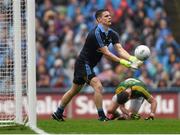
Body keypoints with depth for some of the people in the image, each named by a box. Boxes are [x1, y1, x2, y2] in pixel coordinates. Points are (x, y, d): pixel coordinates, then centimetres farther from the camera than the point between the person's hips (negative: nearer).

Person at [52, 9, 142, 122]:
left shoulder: (112, 34, 0)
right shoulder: (96, 33, -26)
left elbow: (120, 49, -12)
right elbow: (106, 53, -27)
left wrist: (132, 59, -30)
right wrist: (123, 62, -31)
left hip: (89, 65, 10)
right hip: (83, 63, -10)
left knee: (74, 90, 18)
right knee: (98, 87, -20)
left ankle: (58, 113, 30)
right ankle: (102, 116, -16)